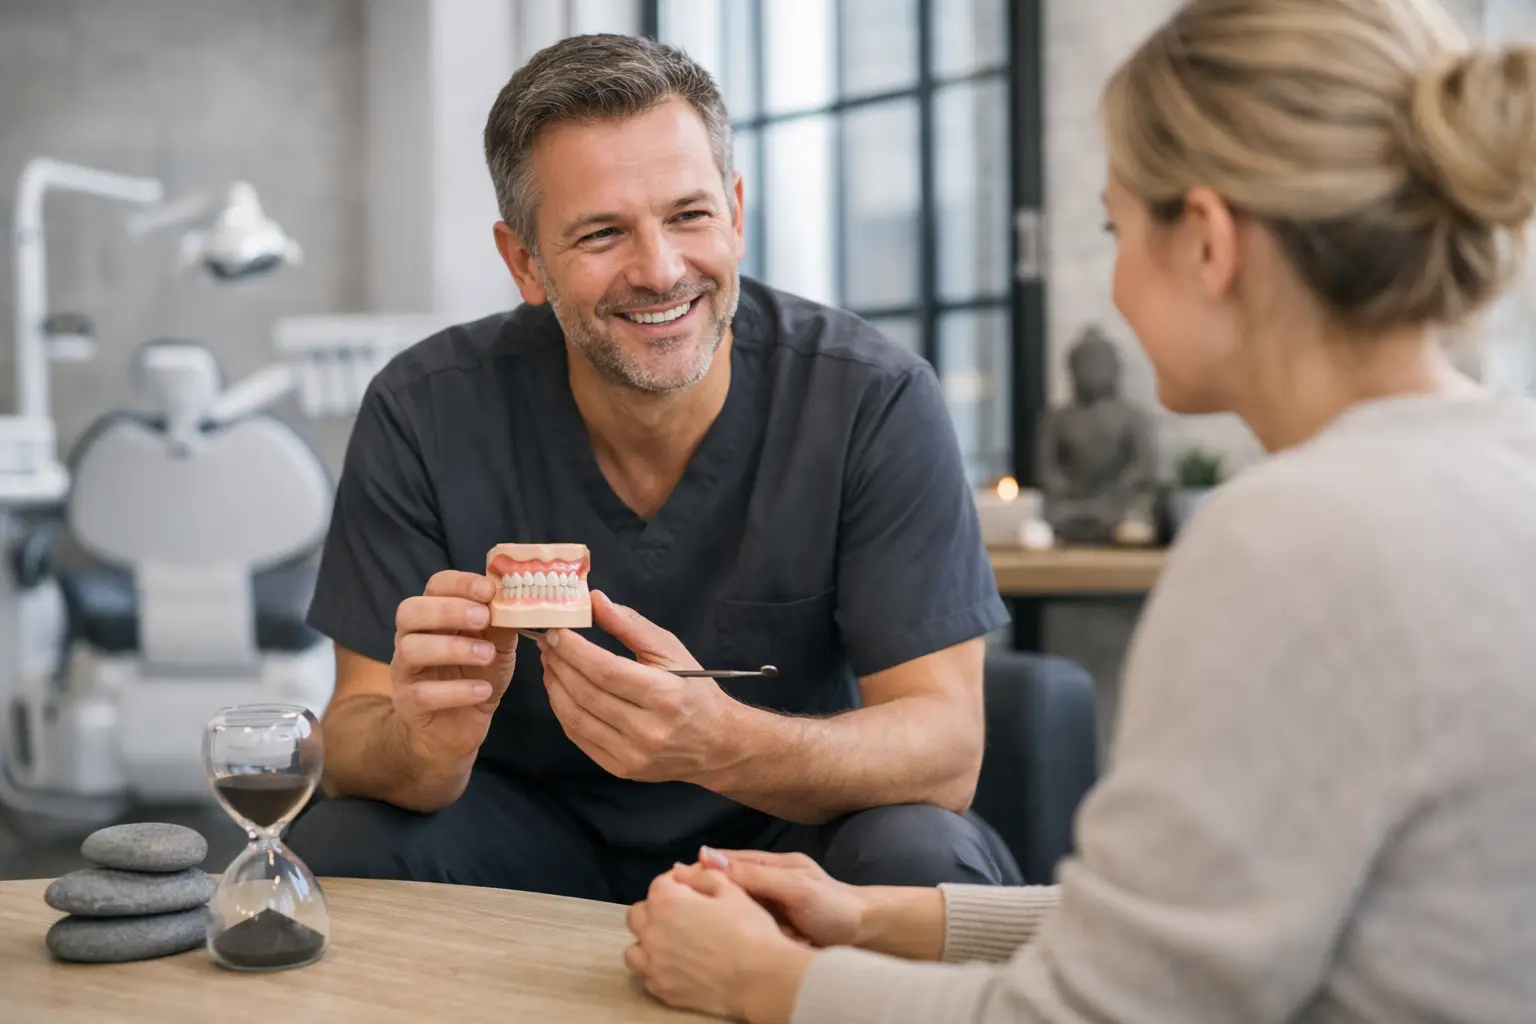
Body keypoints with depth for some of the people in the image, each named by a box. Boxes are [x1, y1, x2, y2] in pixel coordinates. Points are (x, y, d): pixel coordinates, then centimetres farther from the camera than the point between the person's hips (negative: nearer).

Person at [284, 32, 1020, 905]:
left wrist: (721, 744, -43)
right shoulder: (424, 415, -16)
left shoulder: (877, 404, -20)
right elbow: (352, 747, -14)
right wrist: (430, 740, -39)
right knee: (338, 848, -26)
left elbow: (945, 748, -22)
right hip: (534, 827, 2)